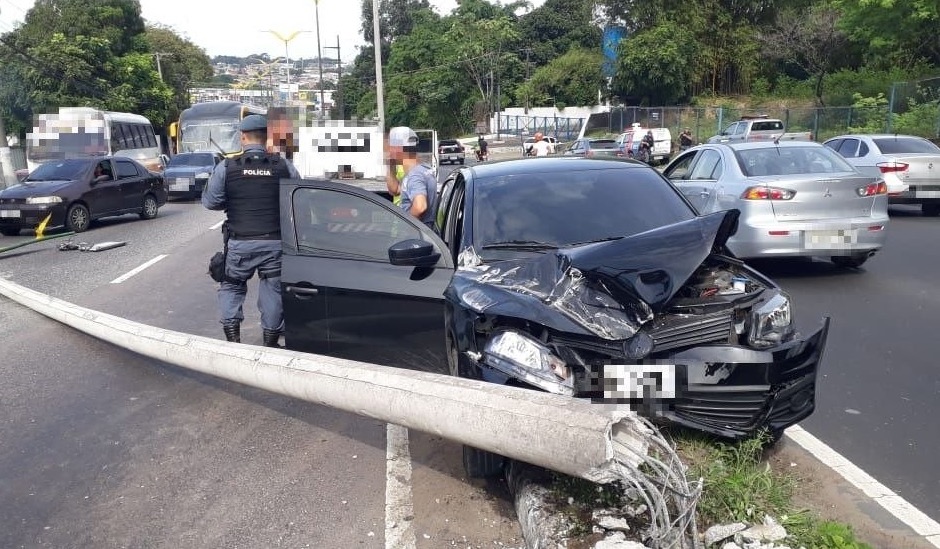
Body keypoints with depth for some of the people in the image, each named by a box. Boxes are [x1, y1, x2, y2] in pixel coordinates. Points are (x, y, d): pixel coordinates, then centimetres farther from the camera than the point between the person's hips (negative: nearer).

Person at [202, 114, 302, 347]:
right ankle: (271, 342, 19)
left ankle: (232, 336, 11)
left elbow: (210, 201, 0)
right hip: (275, 242, 1)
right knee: (273, 289, 12)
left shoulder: (227, 167, -5)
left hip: (240, 242, 0)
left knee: (231, 286, 18)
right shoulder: (283, 166, -4)